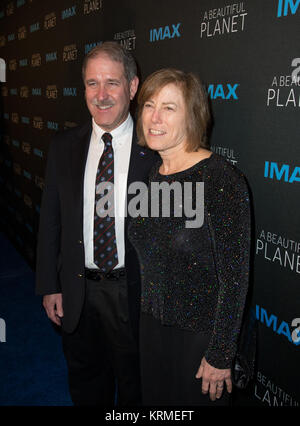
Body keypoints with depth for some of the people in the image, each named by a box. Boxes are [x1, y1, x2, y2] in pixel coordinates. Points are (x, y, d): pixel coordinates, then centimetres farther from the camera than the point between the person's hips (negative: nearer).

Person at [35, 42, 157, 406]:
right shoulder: (63, 147, -1)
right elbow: (50, 220, 3)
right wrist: (49, 286, 2)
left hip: (135, 293, -3)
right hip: (77, 292, 3)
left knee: (134, 385, 21)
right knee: (85, 381, 25)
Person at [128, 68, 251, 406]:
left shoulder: (222, 180, -22)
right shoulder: (153, 175, 0)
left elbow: (235, 278, -19)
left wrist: (220, 356, -15)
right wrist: (146, 318, 14)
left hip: (201, 335, -6)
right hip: (151, 326, 7)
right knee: (155, 400, 24)